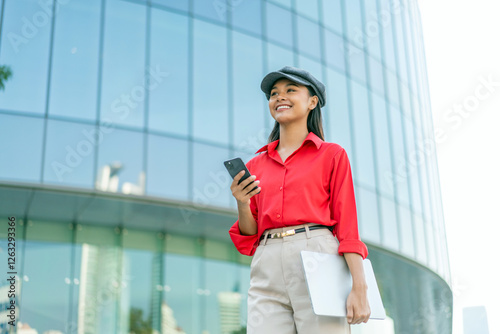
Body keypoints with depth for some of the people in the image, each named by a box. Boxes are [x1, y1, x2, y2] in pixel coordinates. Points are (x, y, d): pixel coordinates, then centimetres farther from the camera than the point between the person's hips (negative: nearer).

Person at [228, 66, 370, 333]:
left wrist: (359, 288, -8)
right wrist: (242, 204, -3)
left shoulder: (332, 154, 11)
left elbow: (347, 224, 3)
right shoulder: (256, 165, 20)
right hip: (268, 270, 3)